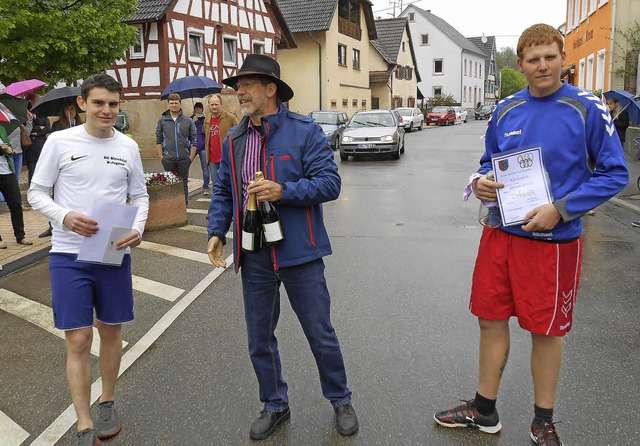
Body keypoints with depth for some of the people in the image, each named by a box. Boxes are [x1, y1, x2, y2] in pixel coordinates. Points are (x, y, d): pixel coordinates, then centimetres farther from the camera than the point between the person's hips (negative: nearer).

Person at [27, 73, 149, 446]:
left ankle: (107, 403, 36)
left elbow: (140, 196, 11)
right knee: (78, 340, -1)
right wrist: (65, 217, -19)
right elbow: (36, 193, 1)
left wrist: (138, 228, -9)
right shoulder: (60, 142, -3)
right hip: (69, 255, -2)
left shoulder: (128, 147, 4)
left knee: (112, 331, 14)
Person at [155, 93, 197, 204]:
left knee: (183, 184, 6)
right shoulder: (162, 120, 6)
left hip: (184, 159, 0)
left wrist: (191, 157, -3)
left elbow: (193, 141, 5)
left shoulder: (188, 121, 4)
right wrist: (161, 156, -1)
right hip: (168, 159, 0)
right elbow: (158, 140, 7)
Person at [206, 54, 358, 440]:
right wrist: (217, 231, 1)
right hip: (254, 256, 5)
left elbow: (330, 182, -13)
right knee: (260, 340, 15)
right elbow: (223, 192, 14)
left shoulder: (305, 131, -8)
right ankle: (275, 406, 36)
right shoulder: (234, 141, 8)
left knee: (321, 335, 9)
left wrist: (284, 191, -25)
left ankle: (341, 401, 33)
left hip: (299, 252, -4)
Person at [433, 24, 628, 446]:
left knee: (546, 330, 8)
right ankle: (484, 410, 30)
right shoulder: (506, 110, 5)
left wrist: (560, 209, -16)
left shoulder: (587, 109, -7)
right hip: (501, 233, 4)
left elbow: (614, 173, -6)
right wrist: (480, 182, -6)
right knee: (492, 319, 11)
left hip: (554, 239, -4)